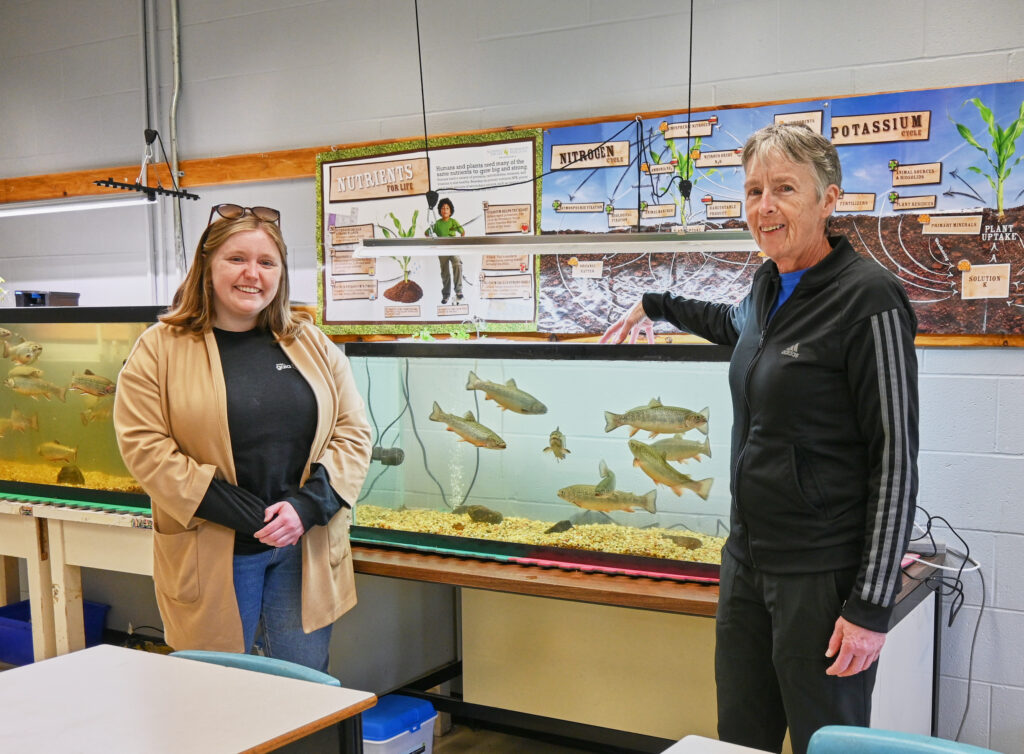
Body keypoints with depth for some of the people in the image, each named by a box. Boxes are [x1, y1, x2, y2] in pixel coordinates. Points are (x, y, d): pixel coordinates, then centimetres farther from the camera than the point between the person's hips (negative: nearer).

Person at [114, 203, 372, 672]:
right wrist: (245, 517, -16)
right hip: (212, 555, -2)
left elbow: (353, 432, 5)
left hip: (307, 548, 3)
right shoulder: (159, 350, -1)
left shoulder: (312, 345, 9)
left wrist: (306, 506, -12)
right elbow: (144, 447, -10)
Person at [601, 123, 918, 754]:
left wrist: (872, 605, -19)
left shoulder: (869, 300, -17)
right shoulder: (770, 284, 7)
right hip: (748, 559, 8)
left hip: (824, 572, -8)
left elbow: (896, 460, -18)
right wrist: (656, 305, 39)